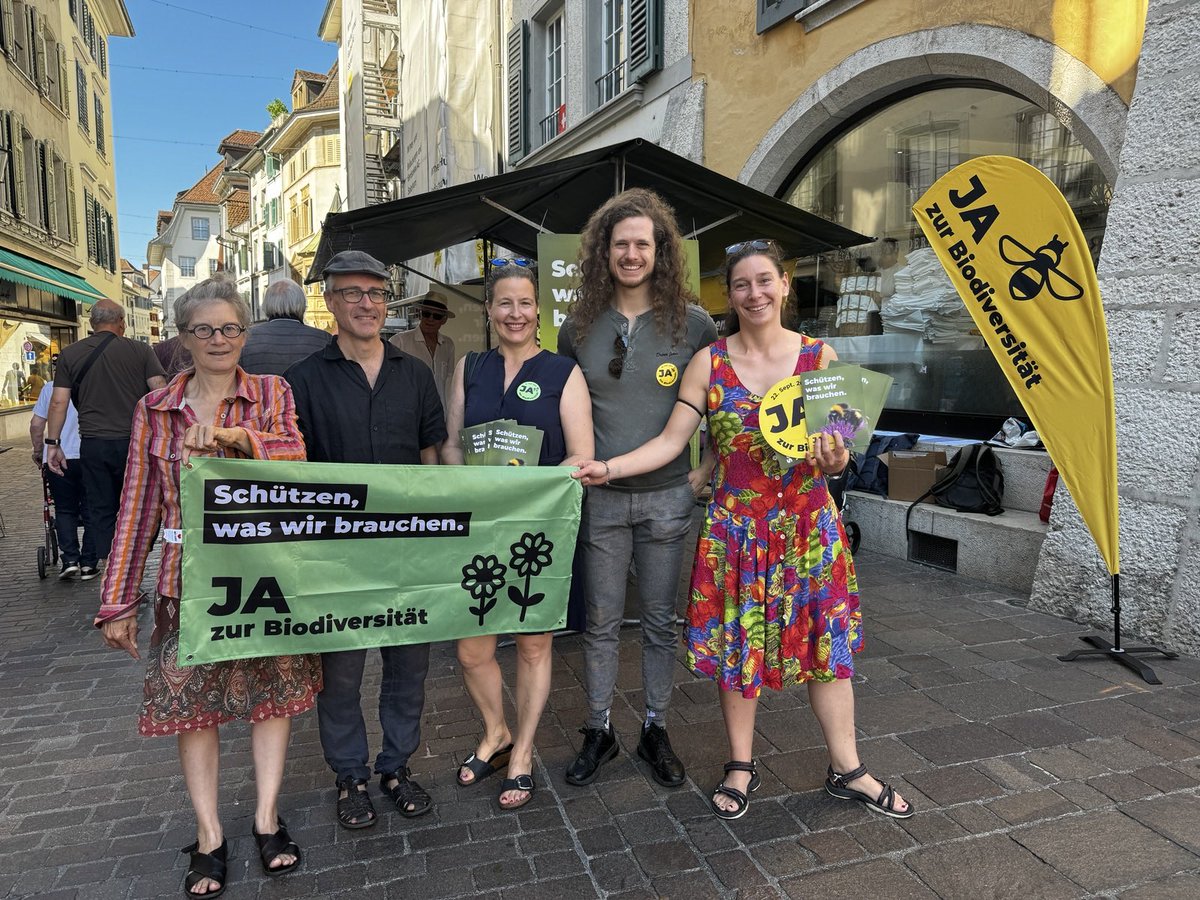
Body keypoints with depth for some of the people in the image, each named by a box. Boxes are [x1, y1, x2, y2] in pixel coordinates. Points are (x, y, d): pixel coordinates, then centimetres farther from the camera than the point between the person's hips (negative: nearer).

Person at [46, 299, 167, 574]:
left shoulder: (70, 354, 5)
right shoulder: (140, 350, 0)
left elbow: (59, 401, 2)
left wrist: (53, 443, 8)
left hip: (93, 445, 1)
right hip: (134, 441, -1)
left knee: (102, 511, 10)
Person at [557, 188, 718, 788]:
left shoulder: (693, 324, -1)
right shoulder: (579, 327, 3)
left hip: (667, 497, -1)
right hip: (599, 497, 1)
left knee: (660, 622, 12)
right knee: (601, 621, 10)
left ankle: (655, 731, 29)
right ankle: (598, 732, 28)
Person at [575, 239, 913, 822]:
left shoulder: (819, 355, 1)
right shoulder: (709, 362, -1)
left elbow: (839, 452, 3)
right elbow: (671, 441, -4)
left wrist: (835, 459, -20)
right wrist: (608, 468, -16)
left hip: (809, 523, 1)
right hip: (735, 526, -1)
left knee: (827, 639, 9)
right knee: (736, 643, 8)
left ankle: (846, 769, 27)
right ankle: (741, 767, 28)